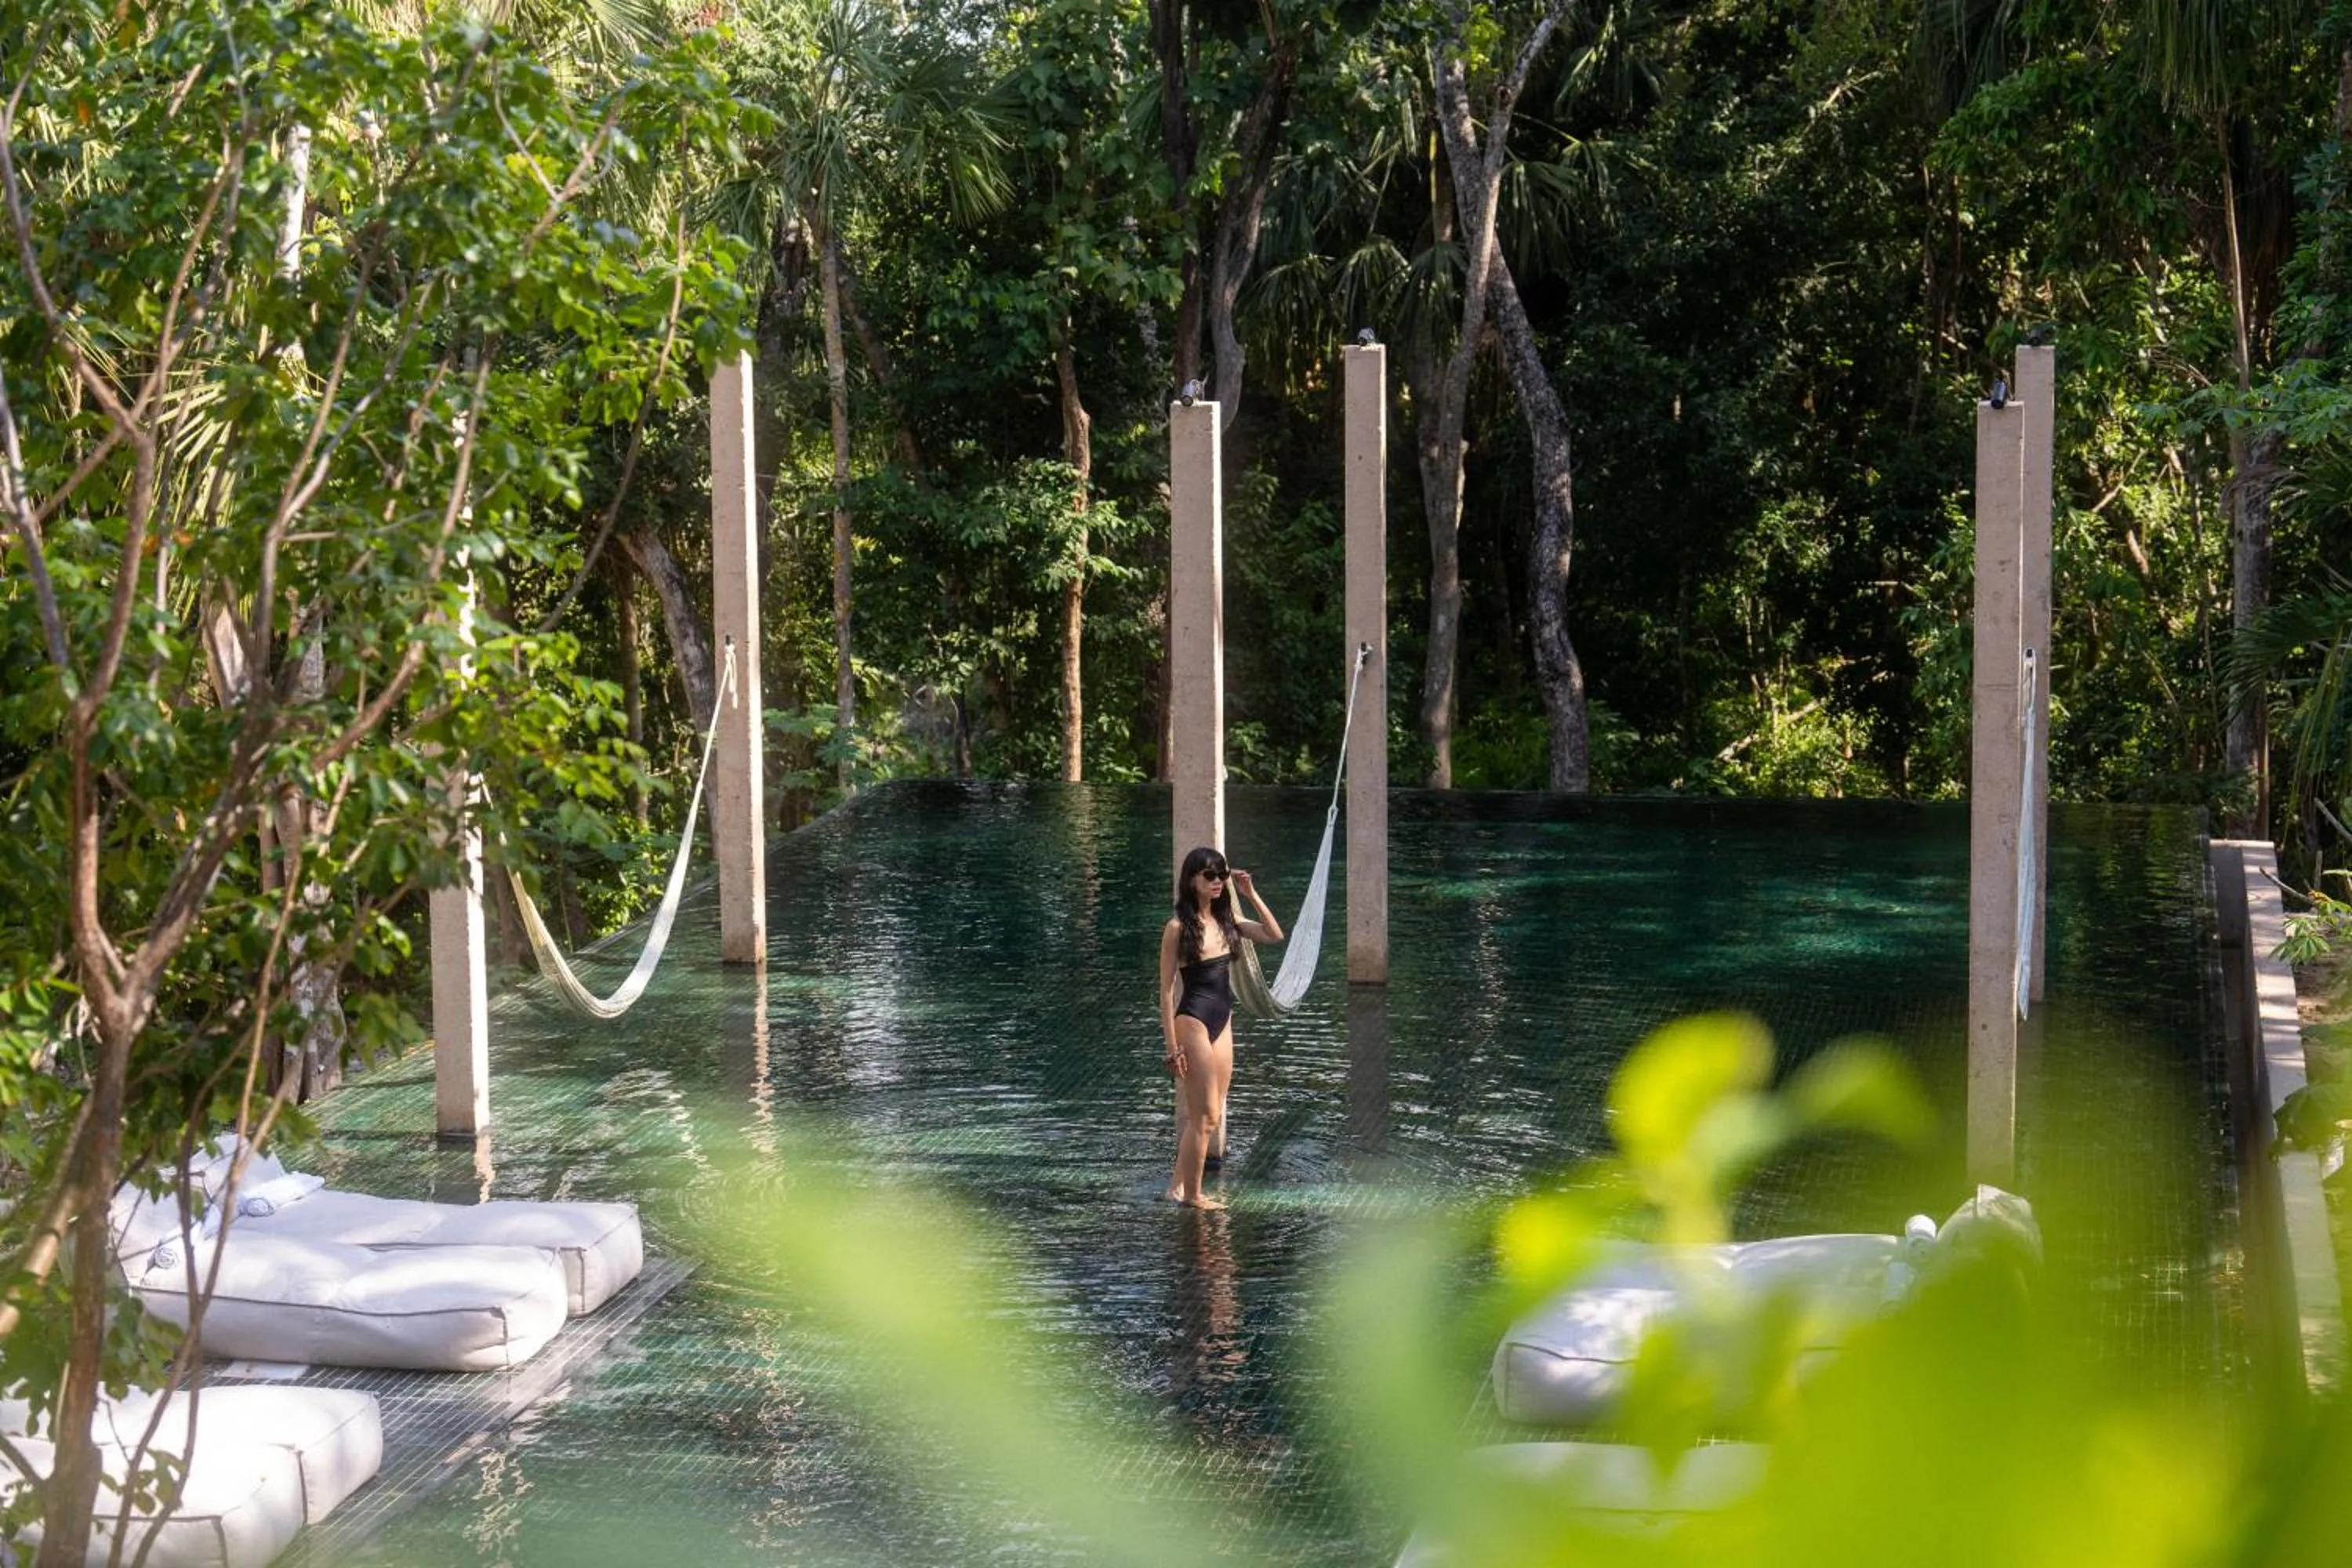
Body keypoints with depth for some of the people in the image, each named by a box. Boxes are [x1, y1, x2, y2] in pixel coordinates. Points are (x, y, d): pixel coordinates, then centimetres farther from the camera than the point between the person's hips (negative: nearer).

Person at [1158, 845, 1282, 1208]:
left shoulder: (1226, 920, 7)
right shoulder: (1177, 927, -11)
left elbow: (1275, 935, 6)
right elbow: (1167, 990, -10)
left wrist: (1251, 895, -3)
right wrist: (1173, 1048, -13)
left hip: (1223, 1023, 7)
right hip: (1194, 1022, -7)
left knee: (1212, 1118, 11)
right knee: (1204, 1117, -2)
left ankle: (1181, 1185, 21)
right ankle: (1191, 1194, 9)